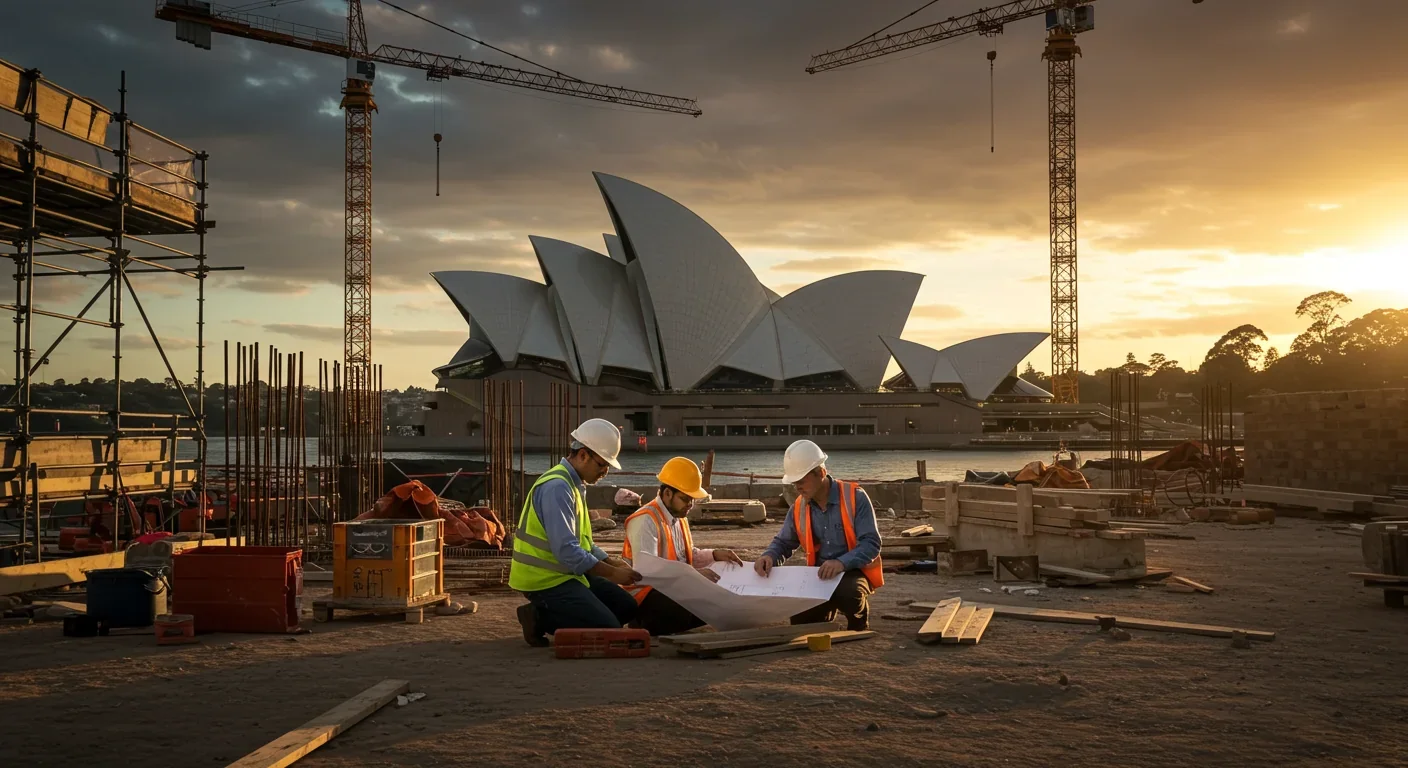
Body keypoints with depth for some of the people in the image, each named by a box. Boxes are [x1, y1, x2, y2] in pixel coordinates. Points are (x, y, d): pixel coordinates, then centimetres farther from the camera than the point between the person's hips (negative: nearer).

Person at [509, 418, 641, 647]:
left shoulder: (576, 485, 10)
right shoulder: (557, 487, -22)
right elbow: (566, 550, -26)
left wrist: (612, 562, 3)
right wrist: (611, 573, -19)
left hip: (566, 573, 10)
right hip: (546, 580, -10)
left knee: (626, 607, 10)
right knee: (608, 629, -16)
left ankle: (547, 613, 8)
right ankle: (540, 618, -3)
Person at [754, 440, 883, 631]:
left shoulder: (855, 497, -17)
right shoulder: (799, 507, 1)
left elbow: (871, 543, -21)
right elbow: (783, 542, 11)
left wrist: (842, 563, -39)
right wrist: (769, 556, -15)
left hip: (854, 571, -5)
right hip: (821, 574, 5)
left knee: (847, 592, -38)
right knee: (801, 621, -11)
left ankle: (859, 626, -2)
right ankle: (826, 614, 25)